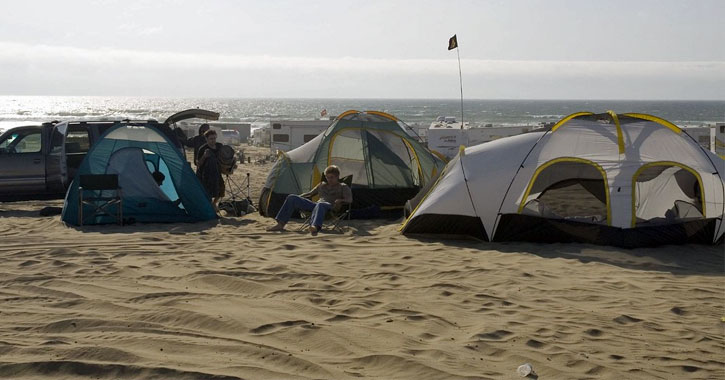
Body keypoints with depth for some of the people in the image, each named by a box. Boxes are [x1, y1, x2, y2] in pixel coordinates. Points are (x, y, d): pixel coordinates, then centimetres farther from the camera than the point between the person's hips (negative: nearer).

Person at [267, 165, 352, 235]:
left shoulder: (343, 187, 14)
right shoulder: (322, 185, 31)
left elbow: (349, 200, 1)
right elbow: (310, 194, 36)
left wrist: (340, 200, -20)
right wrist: (298, 198, 22)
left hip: (331, 208, -6)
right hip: (316, 205, 6)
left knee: (320, 205, -47)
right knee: (291, 198, -7)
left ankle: (315, 227, -78)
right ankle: (280, 224, -13)